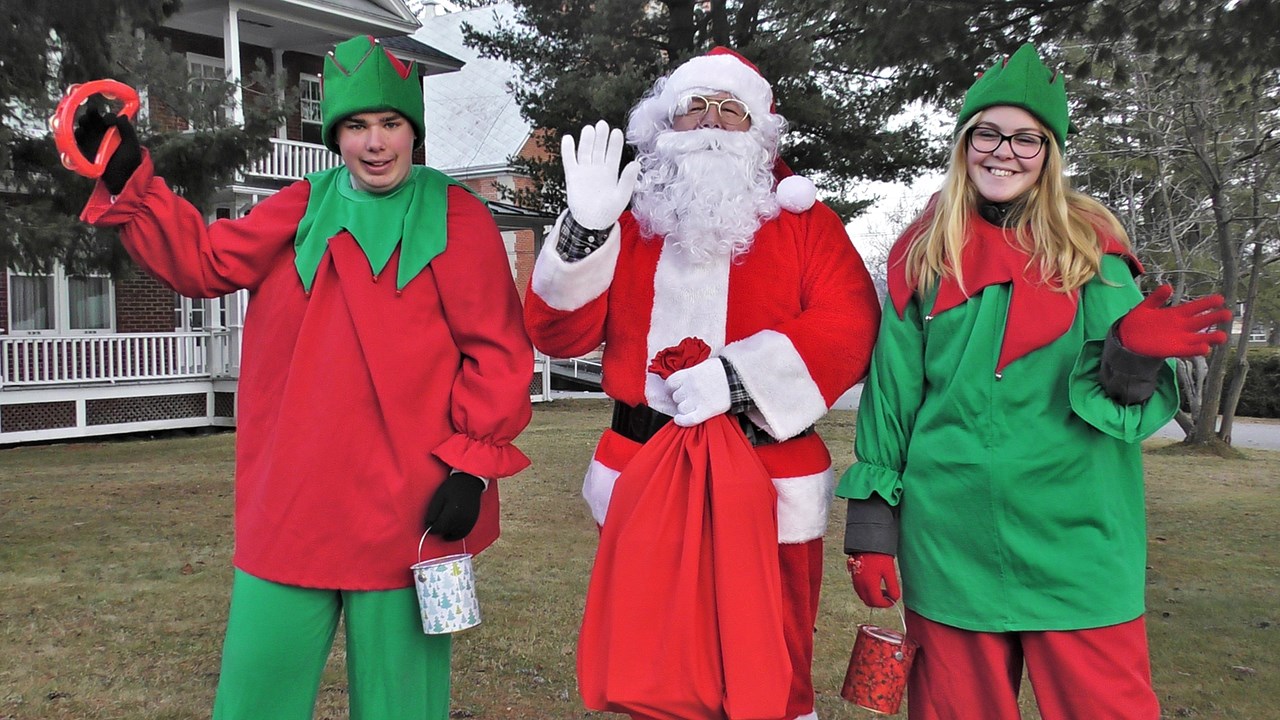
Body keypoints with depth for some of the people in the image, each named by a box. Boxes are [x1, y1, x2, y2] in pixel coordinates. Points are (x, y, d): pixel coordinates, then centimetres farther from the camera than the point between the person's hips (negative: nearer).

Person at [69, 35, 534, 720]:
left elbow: (495, 351, -5)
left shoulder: (455, 217, -3)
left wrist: (472, 464, -10)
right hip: (290, 504, 4)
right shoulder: (302, 209, 9)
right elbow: (203, 260, 11)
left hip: (405, 507, -3)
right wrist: (127, 181, 2)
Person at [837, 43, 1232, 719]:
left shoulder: (1089, 244, 3)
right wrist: (872, 526, 0)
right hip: (950, 541, 1)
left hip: (1075, 537, 0)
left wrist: (1133, 354, -23)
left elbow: (1124, 397, -1)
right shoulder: (923, 253, 4)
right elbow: (890, 394, 3)